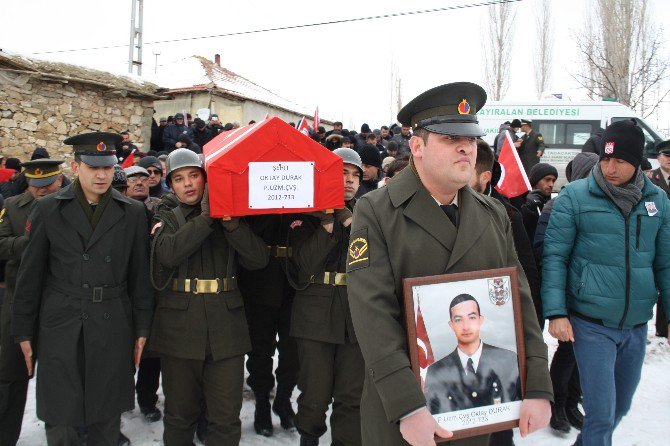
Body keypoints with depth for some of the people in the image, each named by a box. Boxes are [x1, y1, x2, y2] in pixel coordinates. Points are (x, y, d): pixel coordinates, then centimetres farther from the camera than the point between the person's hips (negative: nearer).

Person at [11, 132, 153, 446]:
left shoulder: (133, 213, 3)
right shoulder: (47, 209, 1)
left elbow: (140, 275, 4)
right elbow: (30, 275, 3)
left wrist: (142, 328, 4)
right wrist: (24, 331, 3)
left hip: (112, 329, 1)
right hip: (60, 328, 0)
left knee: (107, 419, 12)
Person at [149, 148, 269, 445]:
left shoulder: (230, 215, 10)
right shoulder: (166, 217, 8)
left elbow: (258, 258, -5)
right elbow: (168, 253, -15)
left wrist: (230, 221, -12)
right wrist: (206, 217, -14)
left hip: (226, 329, 0)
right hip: (179, 328, 0)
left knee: (226, 419, 1)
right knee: (179, 414, 12)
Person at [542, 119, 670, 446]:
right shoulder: (574, 196, -7)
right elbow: (554, 256, -8)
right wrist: (556, 312, -15)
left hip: (636, 326, 5)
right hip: (590, 324, -4)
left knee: (620, 407, 18)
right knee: (601, 413, -4)